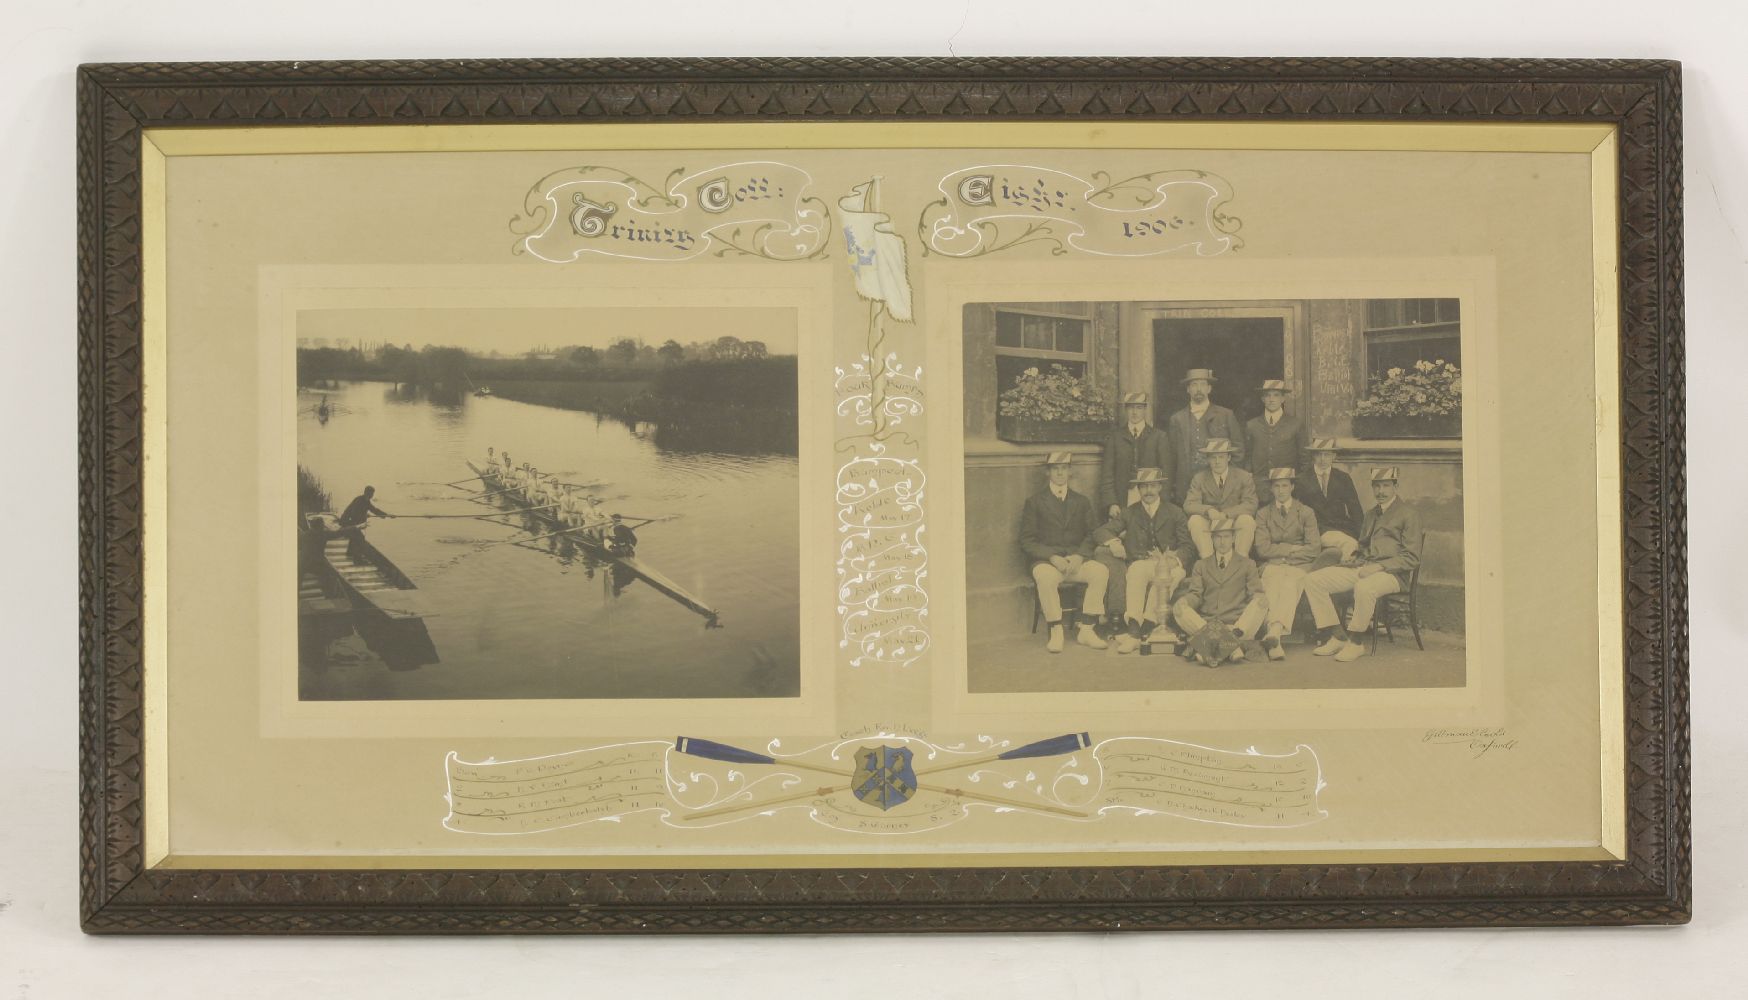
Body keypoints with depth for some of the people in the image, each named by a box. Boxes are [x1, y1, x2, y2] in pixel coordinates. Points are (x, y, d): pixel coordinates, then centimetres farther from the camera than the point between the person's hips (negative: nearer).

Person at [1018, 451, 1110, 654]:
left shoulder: (1081, 501, 19)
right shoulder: (1035, 502, 9)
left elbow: (1093, 534, 11)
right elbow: (1027, 541, 2)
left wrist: (1079, 556, -9)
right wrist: (1052, 557, -14)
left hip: (1076, 560, 3)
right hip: (1046, 561, -3)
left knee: (1101, 571, -28)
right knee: (1045, 577, -38)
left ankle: (1086, 630, -24)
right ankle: (1056, 633, -31)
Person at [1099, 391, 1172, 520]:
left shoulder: (1160, 437, 10)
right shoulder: (1115, 438, 12)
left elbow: (1165, 475, 7)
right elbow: (1107, 475, 7)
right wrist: (1111, 504, -5)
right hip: (1122, 503, 1)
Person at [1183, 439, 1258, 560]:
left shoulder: (1244, 477, 2)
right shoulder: (1199, 478, 6)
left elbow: (1250, 504, -9)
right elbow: (1189, 505, -6)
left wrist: (1226, 514, -24)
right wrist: (1208, 510, -28)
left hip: (1234, 524, -1)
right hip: (1210, 526, 1)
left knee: (1247, 520, -33)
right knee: (1195, 521, -29)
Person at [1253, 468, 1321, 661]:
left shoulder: (1306, 513, 15)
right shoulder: (1263, 514, 18)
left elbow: (1314, 549, 3)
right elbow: (1263, 549, 4)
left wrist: (1281, 551, -1)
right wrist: (1292, 548, -2)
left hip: (1299, 567, -1)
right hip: (1272, 566, 1)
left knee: (1289, 586, -36)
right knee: (1272, 589, -34)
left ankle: (1274, 632, -59)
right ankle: (1275, 643, -53)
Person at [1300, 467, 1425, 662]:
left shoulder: (1407, 514, 2)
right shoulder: (1370, 515, 25)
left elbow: (1411, 558, -6)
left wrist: (1380, 566, -16)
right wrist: (1353, 560, 10)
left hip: (1391, 573, -7)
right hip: (1361, 569, 8)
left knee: (1364, 588, -42)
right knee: (1312, 580, -11)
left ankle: (1354, 642, -24)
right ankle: (1336, 636, -13)